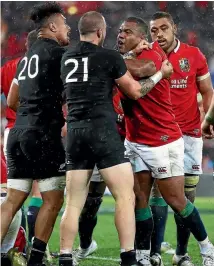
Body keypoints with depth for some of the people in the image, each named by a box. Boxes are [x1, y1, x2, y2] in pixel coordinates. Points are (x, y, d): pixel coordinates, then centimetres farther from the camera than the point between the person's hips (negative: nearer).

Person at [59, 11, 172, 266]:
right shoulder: (109, 57, -3)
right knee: (125, 196, -3)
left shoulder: (67, 58, 13)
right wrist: (161, 73, 19)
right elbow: (135, 91, 5)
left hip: (75, 131, 6)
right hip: (102, 130, -6)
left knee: (74, 202, 7)